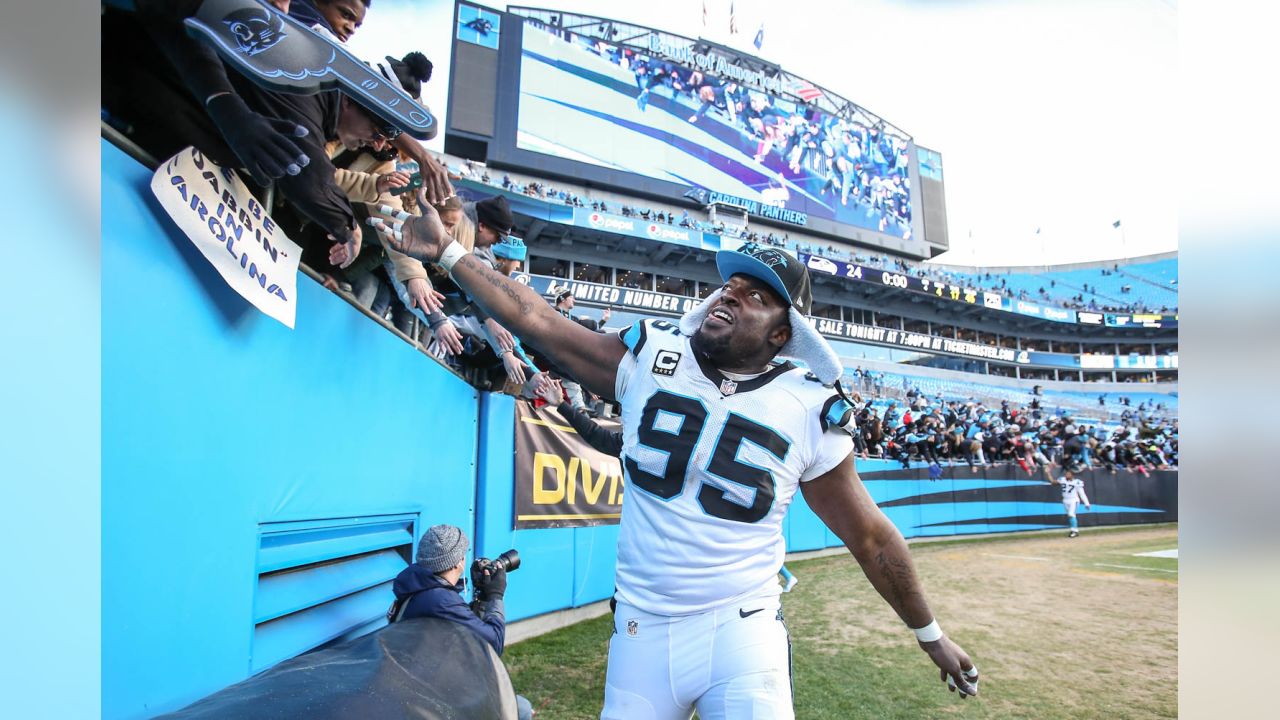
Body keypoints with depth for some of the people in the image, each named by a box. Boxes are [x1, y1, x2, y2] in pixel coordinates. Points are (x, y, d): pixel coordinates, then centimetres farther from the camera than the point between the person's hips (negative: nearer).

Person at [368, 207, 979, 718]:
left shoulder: (807, 412, -8)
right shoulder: (650, 358, -4)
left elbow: (870, 537, 2)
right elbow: (535, 319, -1)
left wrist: (929, 634, 11)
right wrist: (446, 252, -1)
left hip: (741, 632, -2)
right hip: (642, 632, 2)